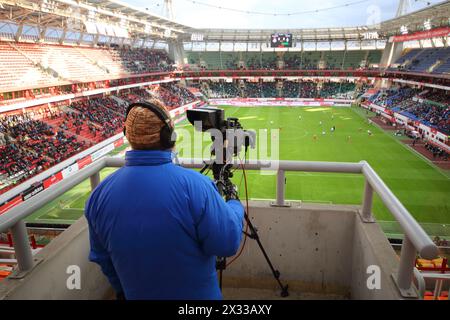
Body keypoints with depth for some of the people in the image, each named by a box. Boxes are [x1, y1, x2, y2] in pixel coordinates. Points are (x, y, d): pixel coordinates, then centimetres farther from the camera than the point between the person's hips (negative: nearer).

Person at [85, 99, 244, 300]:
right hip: (196, 294, -3)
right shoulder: (193, 185, -31)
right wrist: (235, 206, -4)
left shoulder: (101, 193, -15)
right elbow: (227, 244, -23)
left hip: (137, 294, 4)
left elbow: (102, 258, -2)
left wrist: (122, 291, 16)